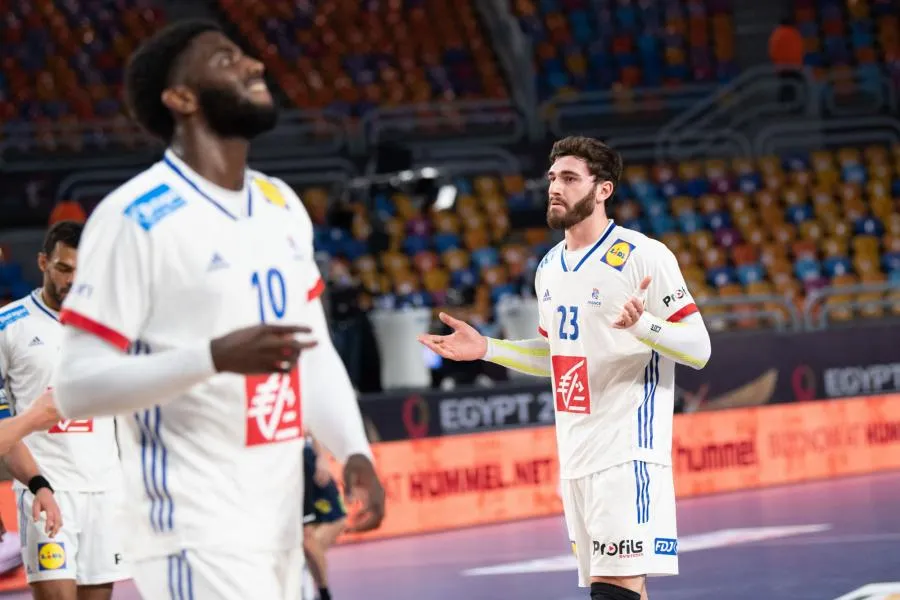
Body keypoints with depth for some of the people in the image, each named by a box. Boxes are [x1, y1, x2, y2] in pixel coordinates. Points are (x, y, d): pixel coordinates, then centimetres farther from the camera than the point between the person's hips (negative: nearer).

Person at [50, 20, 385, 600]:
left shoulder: (283, 207, 13)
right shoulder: (135, 219, -13)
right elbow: (78, 387, -16)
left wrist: (354, 451, 2)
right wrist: (217, 357, -28)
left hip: (280, 520, 8)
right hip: (197, 530, -8)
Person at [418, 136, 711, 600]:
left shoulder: (642, 256, -10)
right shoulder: (549, 267, 14)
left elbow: (699, 349, -13)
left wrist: (643, 324, -31)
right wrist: (486, 349, 16)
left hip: (627, 452, -8)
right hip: (575, 455, 8)